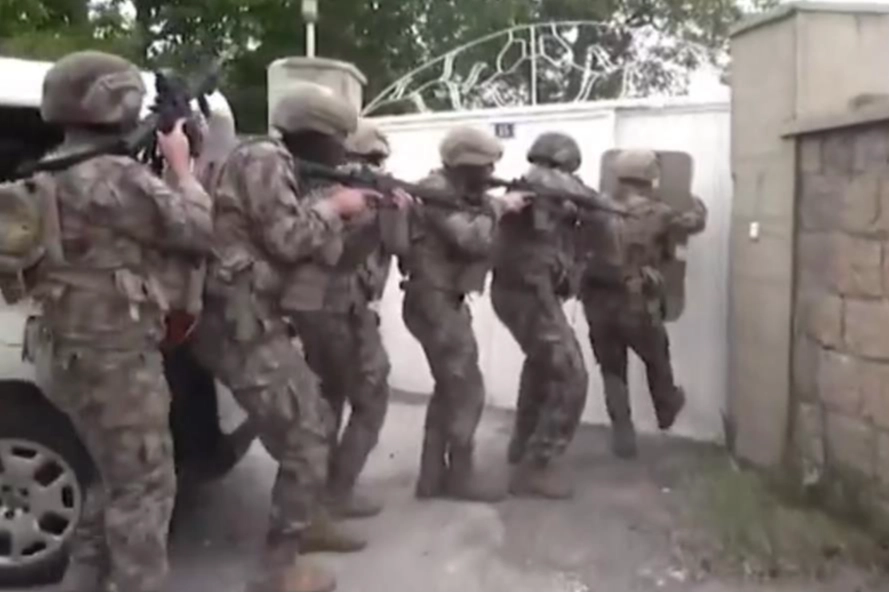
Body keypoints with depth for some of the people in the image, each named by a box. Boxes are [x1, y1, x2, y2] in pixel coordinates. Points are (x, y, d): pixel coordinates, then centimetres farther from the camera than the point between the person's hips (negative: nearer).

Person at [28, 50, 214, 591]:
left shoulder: (55, 175, 12)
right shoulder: (116, 177, -19)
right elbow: (198, 231, -13)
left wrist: (164, 171, 5)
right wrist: (181, 166, 0)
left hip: (80, 353, 10)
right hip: (117, 357, -10)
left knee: (117, 479, 22)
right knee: (145, 487, 1)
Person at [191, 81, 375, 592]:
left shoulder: (286, 171, 18)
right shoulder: (262, 160, -12)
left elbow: (324, 251, 21)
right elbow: (287, 239, -21)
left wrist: (373, 216, 13)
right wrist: (335, 207, -5)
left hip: (259, 323, 10)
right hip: (242, 328, -10)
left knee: (317, 419, 21)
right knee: (305, 442, -5)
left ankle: (309, 520, 38)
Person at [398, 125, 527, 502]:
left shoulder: (466, 193, 14)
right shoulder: (437, 191, -16)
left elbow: (485, 239, 9)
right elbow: (471, 241, -26)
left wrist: (517, 204, -2)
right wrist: (499, 208, -14)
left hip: (447, 301, 10)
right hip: (434, 302, -10)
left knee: (450, 387, 14)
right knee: (467, 389, -2)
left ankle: (433, 476, 22)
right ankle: (460, 476, 11)